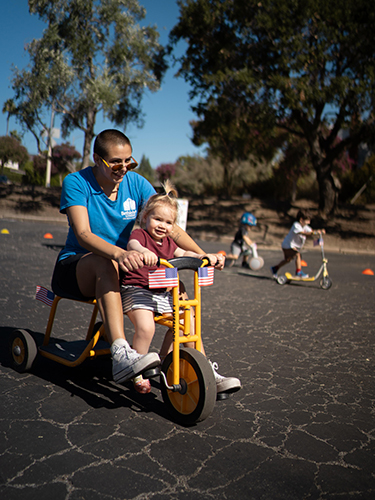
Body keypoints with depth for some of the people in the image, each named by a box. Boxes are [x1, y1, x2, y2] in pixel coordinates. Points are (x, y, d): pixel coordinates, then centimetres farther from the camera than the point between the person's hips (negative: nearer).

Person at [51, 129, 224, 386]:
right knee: (105, 262, -39)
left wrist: (202, 254, -24)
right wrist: (119, 254, -47)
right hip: (76, 268, -4)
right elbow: (82, 234, -28)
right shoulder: (76, 182, -12)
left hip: (123, 268, 4)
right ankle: (121, 355, -49)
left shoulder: (136, 183, -2)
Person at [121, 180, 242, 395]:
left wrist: (205, 256, 1)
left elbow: (184, 254, 20)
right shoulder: (139, 234, -6)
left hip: (163, 294, 7)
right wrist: (143, 252, -53)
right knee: (146, 327, -29)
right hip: (137, 290, -7)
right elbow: (133, 245, -28)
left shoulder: (167, 242, 18)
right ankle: (138, 374, -7)